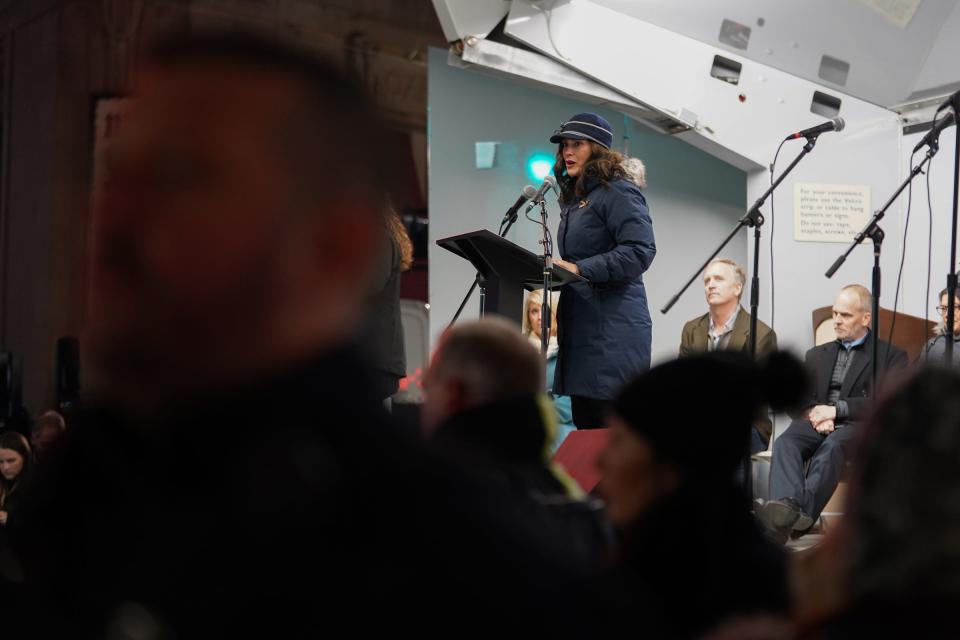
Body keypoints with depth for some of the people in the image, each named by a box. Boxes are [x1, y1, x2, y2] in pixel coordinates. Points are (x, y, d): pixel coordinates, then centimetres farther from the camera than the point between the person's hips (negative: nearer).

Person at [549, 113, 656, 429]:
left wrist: (580, 269, -24)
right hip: (580, 327, 10)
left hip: (613, 331, -9)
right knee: (585, 426, 11)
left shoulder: (619, 193, -8)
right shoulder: (574, 198, 20)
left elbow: (640, 251, -21)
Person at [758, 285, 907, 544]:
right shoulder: (817, 355, 28)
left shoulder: (891, 355, 15)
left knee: (832, 445, -39)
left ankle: (801, 513, -62)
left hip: (858, 427, -3)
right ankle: (787, 507, -59)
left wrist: (837, 409, -10)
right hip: (817, 424, 4)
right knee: (786, 442, -32)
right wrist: (814, 413, -8)